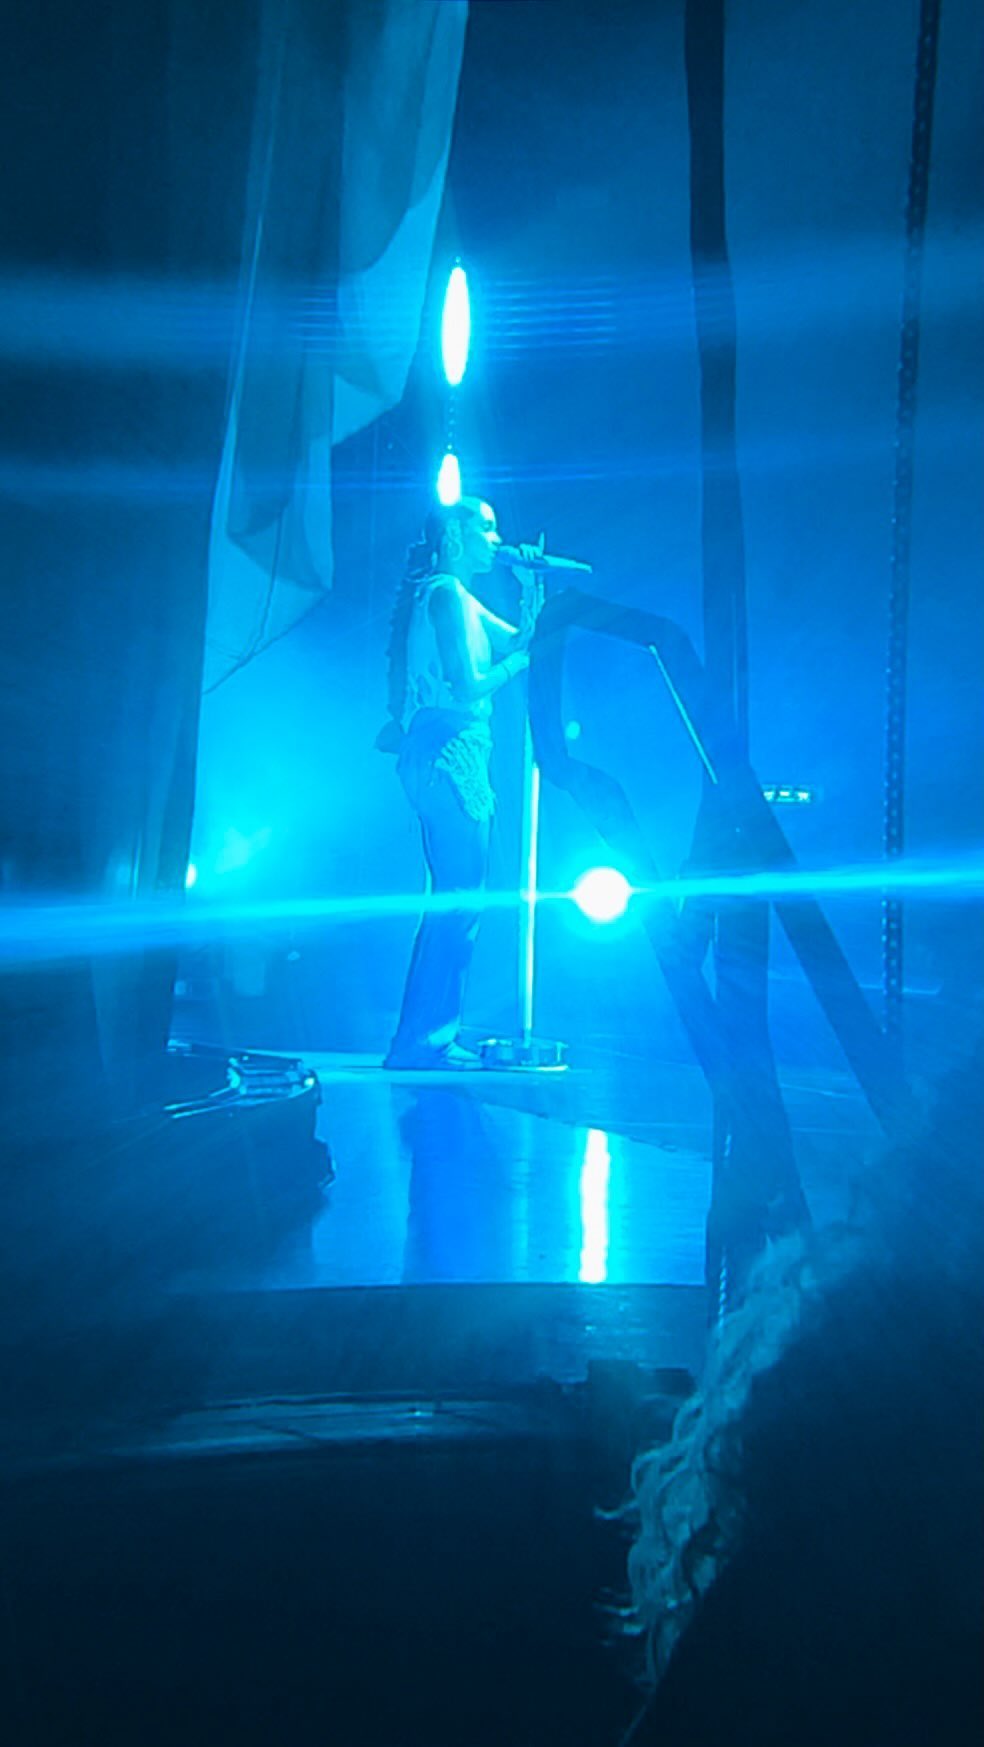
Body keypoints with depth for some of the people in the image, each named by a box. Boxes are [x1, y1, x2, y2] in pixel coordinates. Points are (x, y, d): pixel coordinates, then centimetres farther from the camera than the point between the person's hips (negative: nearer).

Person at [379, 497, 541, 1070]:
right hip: (448, 754, -10)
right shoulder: (445, 592, -8)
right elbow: (467, 688, -16)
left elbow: (521, 639, 22)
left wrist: (531, 587, 12)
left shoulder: (463, 599, 22)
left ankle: (436, 1034, 12)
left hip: (460, 759, 10)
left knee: (461, 898, 9)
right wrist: (515, 663, 0)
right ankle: (420, 1039, -11)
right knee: (458, 898, -12)